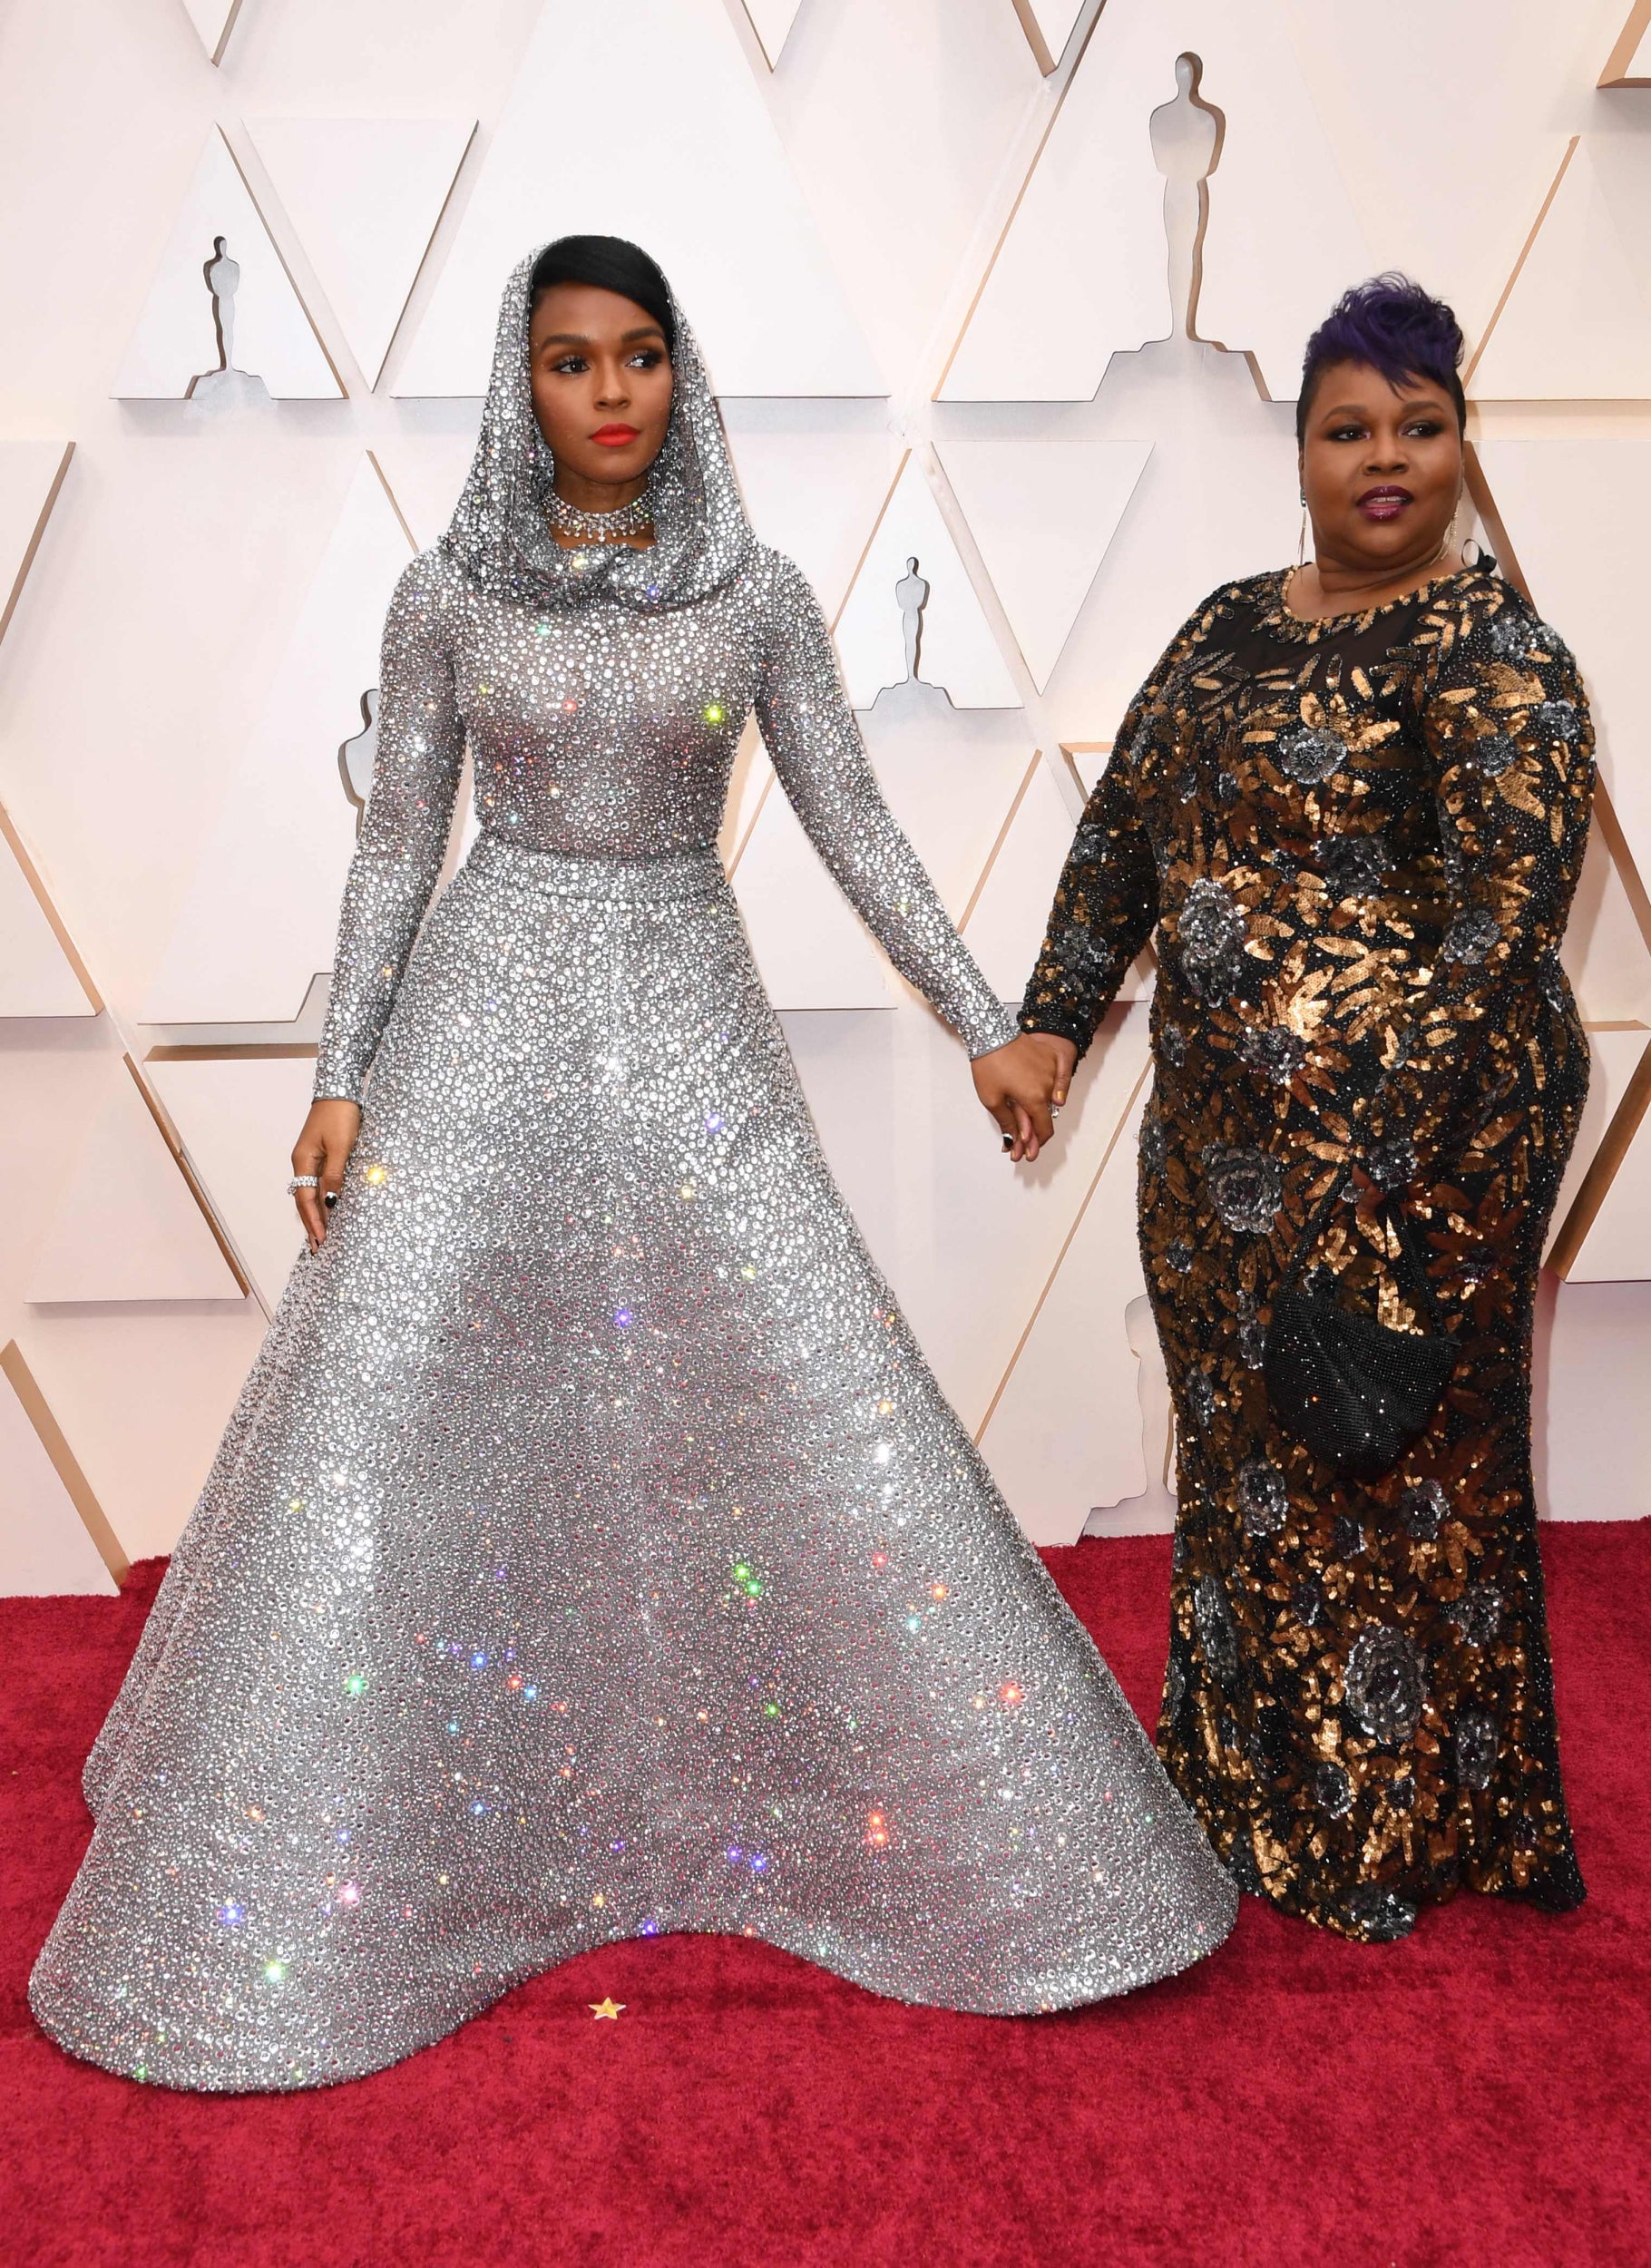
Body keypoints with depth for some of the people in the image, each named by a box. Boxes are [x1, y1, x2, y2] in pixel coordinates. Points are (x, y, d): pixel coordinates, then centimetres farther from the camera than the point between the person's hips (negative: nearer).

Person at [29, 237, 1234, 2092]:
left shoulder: (757, 592, 2)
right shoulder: (447, 592, 2)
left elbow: (852, 823, 4)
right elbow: (398, 842, 4)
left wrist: (986, 1023, 0)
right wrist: (340, 1077, -2)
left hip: (688, 1029, 1)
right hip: (484, 1017, 0)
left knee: (829, 1414, -1)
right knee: (385, 1421, -1)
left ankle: (976, 1841, 20)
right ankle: (286, 1881, 20)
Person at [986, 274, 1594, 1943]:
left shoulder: (1491, 655, -10)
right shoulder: (1231, 627, 11)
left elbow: (1500, 930, -18)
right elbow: (1124, 831, 13)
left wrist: (1377, 1168, -23)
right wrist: (1050, 1022, 4)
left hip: (1406, 1139, -7)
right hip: (1217, 1135, 7)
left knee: (1387, 1477, 6)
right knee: (1240, 1449, 18)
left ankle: (1389, 1838, 27)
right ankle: (1244, 1782, 39)